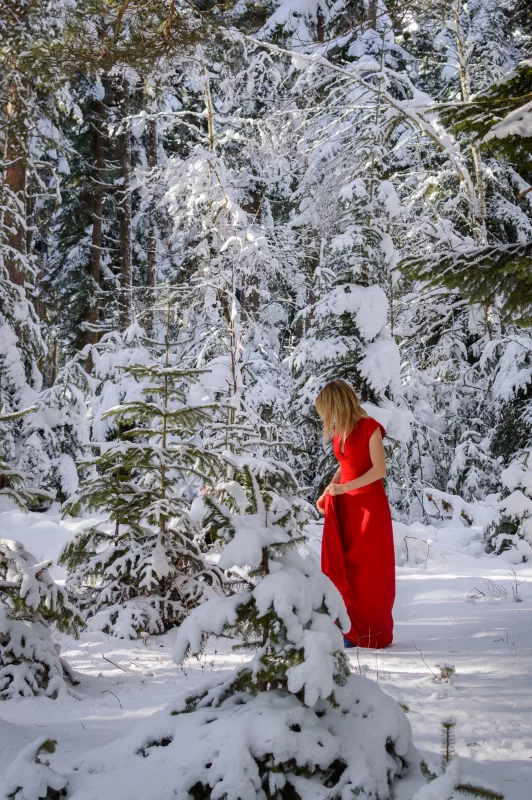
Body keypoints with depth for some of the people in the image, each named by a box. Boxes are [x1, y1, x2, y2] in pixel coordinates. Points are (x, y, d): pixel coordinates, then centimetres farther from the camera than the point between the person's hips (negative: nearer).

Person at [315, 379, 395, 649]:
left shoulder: (369, 428, -12)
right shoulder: (340, 432, 8)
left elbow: (379, 470, -15)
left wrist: (344, 488, -16)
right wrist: (328, 492, 4)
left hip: (369, 505, -6)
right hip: (344, 506, 6)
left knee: (368, 571, 0)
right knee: (341, 569, 2)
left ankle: (370, 633, 9)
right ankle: (348, 628, 8)